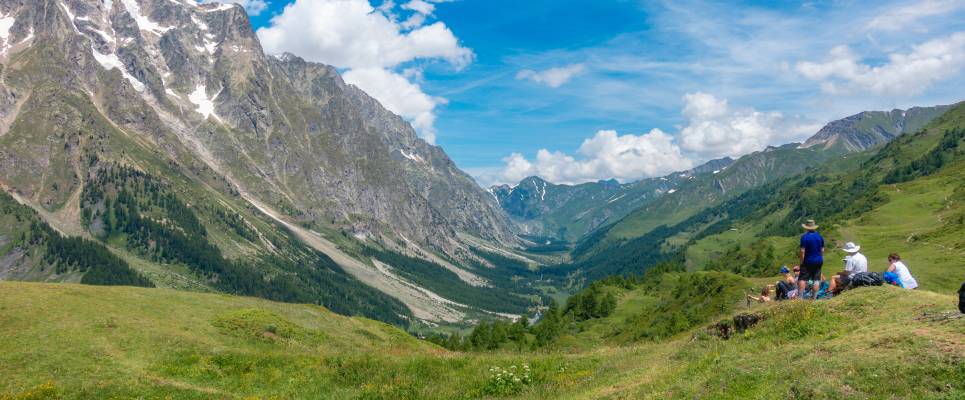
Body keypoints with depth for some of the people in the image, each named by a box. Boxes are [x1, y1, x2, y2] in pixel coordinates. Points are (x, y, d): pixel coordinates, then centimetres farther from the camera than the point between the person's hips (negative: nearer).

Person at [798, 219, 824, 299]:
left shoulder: (804, 237, -12)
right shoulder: (820, 236, 5)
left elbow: (802, 251, -15)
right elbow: (822, 250, 11)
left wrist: (801, 262, -9)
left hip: (808, 261, -5)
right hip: (818, 261, 5)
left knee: (802, 278, -2)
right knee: (816, 279, 8)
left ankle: (800, 296, -9)